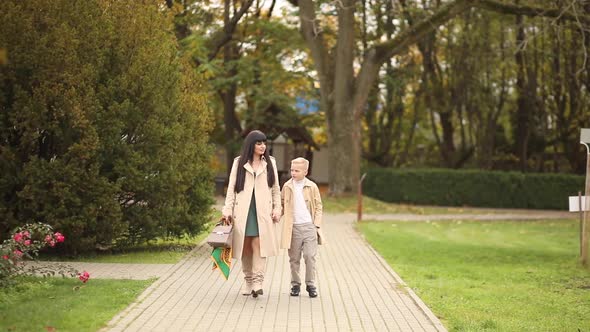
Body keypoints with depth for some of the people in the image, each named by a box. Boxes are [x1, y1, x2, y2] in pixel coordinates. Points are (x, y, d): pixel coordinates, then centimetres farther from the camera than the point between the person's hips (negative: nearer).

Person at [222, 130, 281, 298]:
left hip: (262, 210, 0)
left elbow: (275, 188, 12)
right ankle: (248, 279, 16)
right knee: (245, 245, 3)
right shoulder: (239, 163, 7)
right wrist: (227, 209, -3)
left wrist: (277, 208, 2)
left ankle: (257, 281, -16)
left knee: (258, 243, -12)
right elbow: (231, 188, 6)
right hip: (243, 210, 0)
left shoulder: (270, 163, 11)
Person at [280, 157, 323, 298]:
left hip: (309, 226, -1)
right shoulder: (287, 186, 4)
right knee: (294, 258, 5)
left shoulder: (312, 187, 1)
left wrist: (317, 225, -1)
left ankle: (311, 284, 5)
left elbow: (318, 207, 6)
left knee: (310, 256, -5)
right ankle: (295, 285, 15)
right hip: (293, 227, 1)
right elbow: (281, 204, 16)